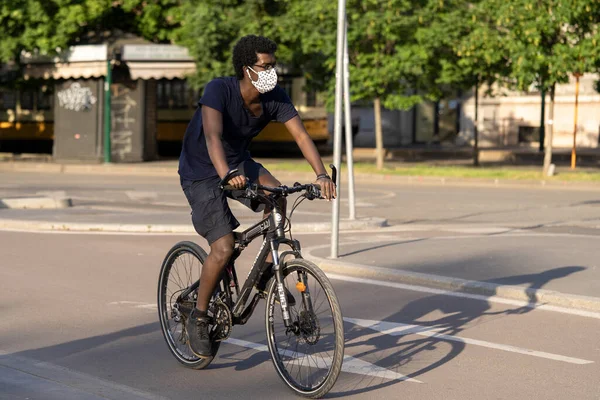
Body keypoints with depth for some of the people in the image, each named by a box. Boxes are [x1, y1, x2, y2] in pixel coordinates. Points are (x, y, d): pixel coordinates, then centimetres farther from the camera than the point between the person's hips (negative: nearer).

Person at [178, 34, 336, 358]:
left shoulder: (275, 98, -14)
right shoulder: (219, 90, -29)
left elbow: (301, 135, -20)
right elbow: (213, 136, -44)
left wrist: (322, 175, -37)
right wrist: (226, 175, -61)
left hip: (238, 161, 5)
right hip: (201, 172, -5)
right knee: (223, 248, -16)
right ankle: (198, 318, 4)